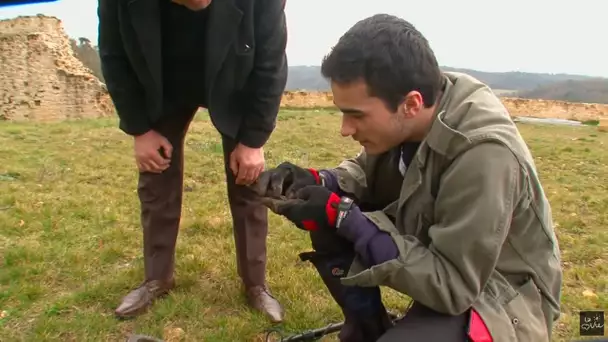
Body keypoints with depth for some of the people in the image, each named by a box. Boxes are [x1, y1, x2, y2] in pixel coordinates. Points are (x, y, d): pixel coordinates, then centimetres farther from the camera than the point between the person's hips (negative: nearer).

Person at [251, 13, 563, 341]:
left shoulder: (484, 155, -33)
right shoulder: (402, 122, -13)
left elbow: (451, 284, -30)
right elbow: (367, 171, 6)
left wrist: (344, 218, -30)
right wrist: (318, 180, -16)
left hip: (498, 293, -6)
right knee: (328, 227, -6)